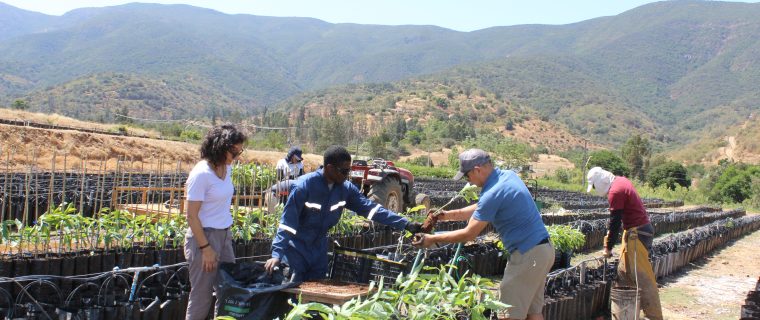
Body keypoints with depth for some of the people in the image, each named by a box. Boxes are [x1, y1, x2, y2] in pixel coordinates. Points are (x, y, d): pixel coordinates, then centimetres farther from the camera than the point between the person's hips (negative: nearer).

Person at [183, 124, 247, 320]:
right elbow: (191, 216, -17)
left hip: (224, 235, 8)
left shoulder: (226, 168, 4)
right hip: (204, 237, -7)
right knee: (202, 295, 3)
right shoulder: (201, 173, -18)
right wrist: (205, 248, -18)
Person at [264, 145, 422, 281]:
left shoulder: (346, 189, -6)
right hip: (296, 249, -6)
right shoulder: (304, 186, -22)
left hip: (319, 250, 6)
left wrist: (406, 224, -15)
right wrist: (277, 254, -30)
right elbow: (287, 221, -24)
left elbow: (371, 208, -7)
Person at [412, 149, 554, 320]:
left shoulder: (493, 194, -21)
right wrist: (448, 215, 15)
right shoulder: (508, 175, 8)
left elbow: (469, 234, -14)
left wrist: (433, 239, -5)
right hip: (543, 249, 10)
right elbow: (481, 209, 20)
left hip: (528, 255, -10)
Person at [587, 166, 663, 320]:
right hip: (641, 228, 10)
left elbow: (615, 222, -16)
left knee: (642, 276, -7)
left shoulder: (615, 192, -20)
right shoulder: (621, 181, 9)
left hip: (637, 233, -10)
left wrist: (608, 248, -7)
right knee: (624, 272, 16)